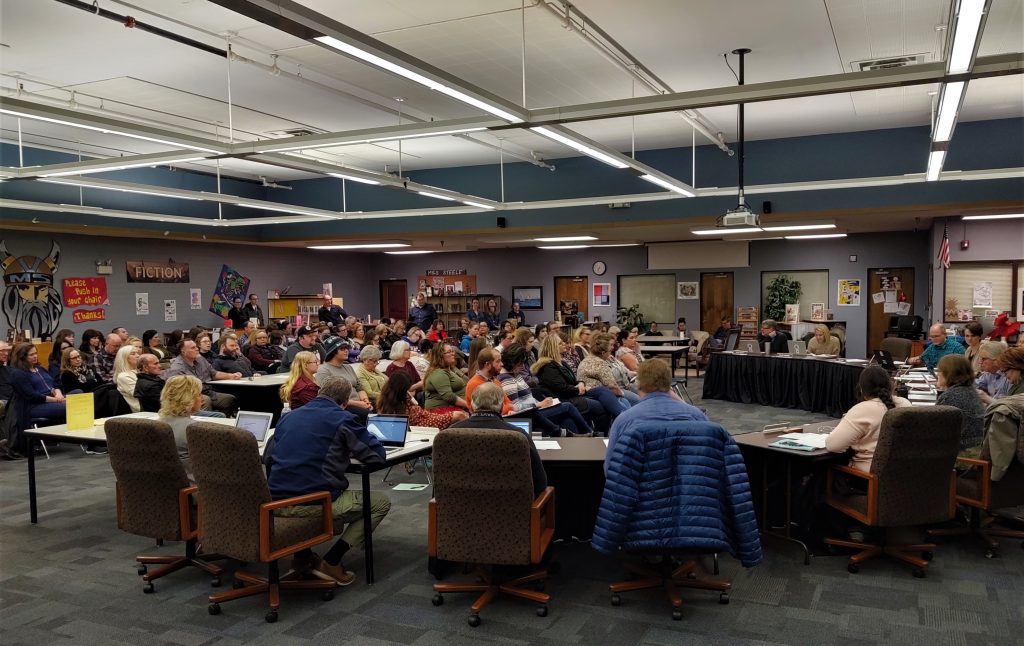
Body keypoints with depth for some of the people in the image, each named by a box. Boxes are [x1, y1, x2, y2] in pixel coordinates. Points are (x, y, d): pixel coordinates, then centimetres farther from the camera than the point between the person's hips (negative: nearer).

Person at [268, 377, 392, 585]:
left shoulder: (288, 417, 16)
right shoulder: (342, 419, -3)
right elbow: (377, 454, -1)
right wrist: (348, 450, 20)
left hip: (275, 503, 7)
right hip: (313, 504, -7)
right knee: (381, 502, 12)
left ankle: (302, 556, 25)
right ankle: (331, 561, 3)